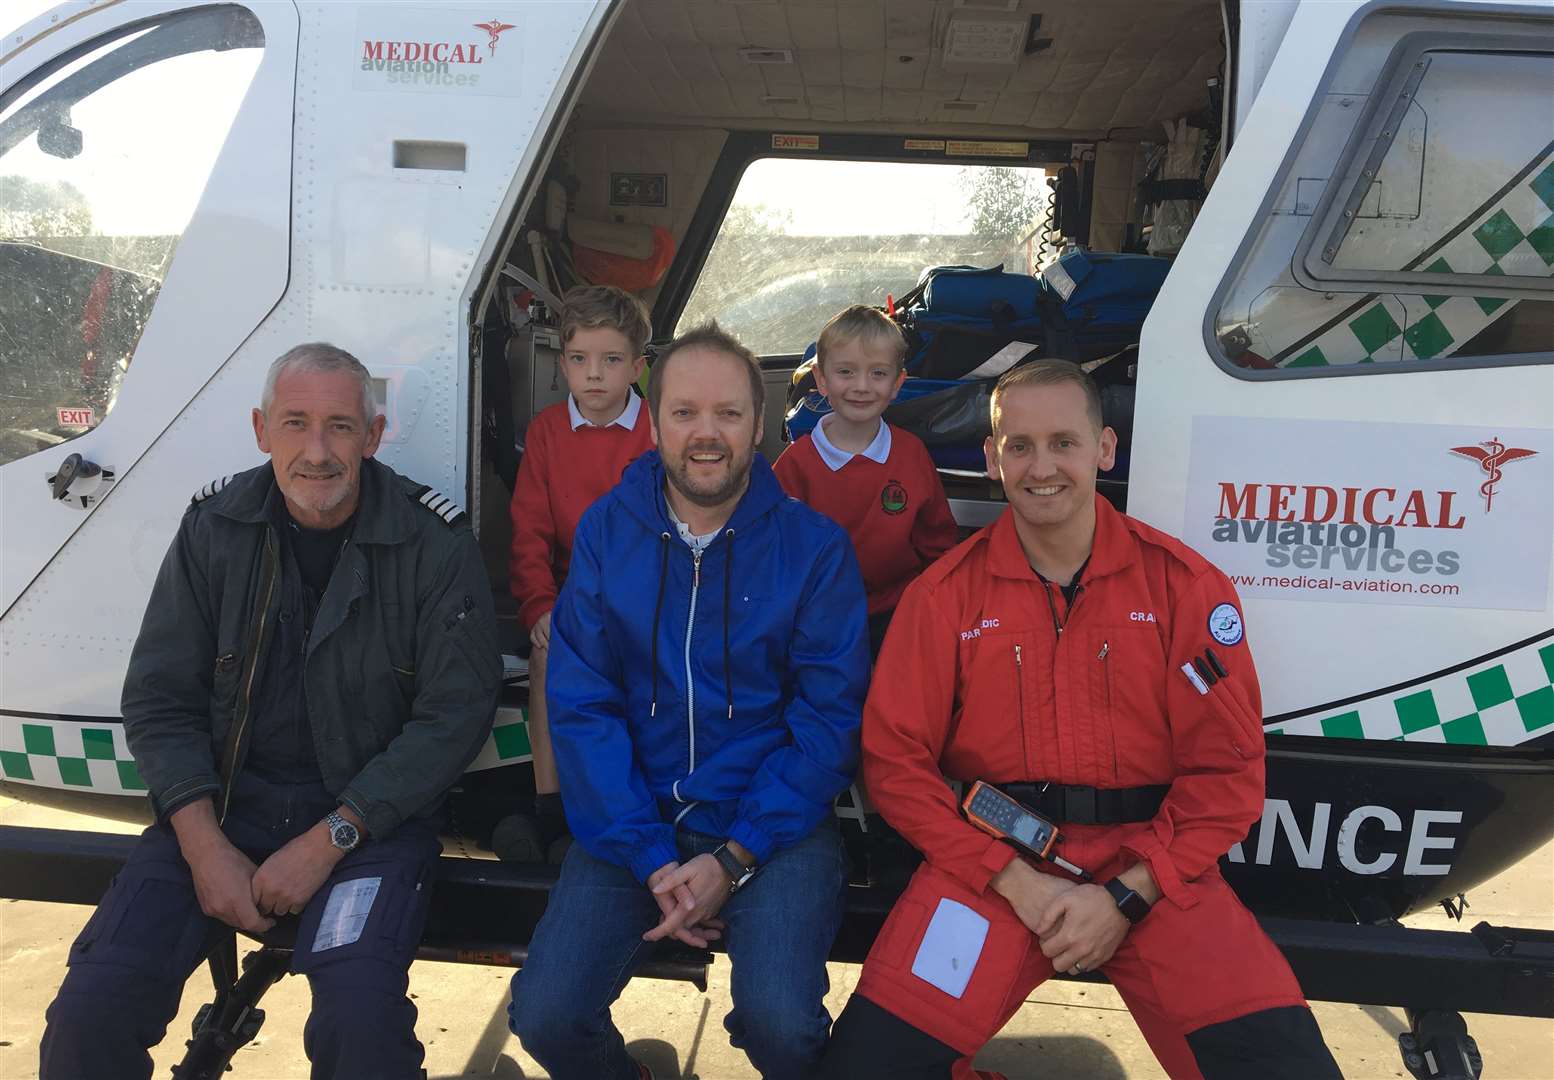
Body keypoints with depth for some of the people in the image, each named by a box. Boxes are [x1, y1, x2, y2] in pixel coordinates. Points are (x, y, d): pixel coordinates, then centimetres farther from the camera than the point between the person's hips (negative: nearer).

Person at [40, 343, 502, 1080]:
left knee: (362, 1019, -27)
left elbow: (454, 714, -10)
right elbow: (159, 699, 3)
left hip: (372, 808, -3)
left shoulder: (434, 543, -9)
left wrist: (326, 840, -15)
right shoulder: (214, 527, 1)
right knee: (92, 1009, -15)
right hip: (225, 800, 3)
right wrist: (206, 848, -10)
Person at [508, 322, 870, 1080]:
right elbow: (581, 706, -3)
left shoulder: (815, 546, -5)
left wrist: (733, 859, -15)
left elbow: (829, 719, -6)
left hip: (772, 821, -2)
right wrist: (652, 860, -12)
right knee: (544, 1016, -13)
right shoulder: (605, 531, -1)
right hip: (635, 822, 2)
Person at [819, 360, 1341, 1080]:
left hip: (1150, 865, 1)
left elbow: (1227, 767, 0)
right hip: (989, 856, 0)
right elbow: (896, 758, -1)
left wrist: (1126, 895, -10)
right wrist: (1014, 881, -10)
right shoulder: (945, 593, 0)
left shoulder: (1183, 583, 0)